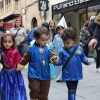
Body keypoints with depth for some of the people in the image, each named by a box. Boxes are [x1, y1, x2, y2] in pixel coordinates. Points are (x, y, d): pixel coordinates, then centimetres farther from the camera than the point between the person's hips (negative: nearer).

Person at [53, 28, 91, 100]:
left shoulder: (79, 49, -5)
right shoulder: (62, 51, -7)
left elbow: (83, 57, 5)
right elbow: (61, 62, -4)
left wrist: (87, 61, -14)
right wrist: (56, 62, -25)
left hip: (76, 74, 3)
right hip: (68, 75, -3)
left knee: (74, 89, 22)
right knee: (71, 90, -4)